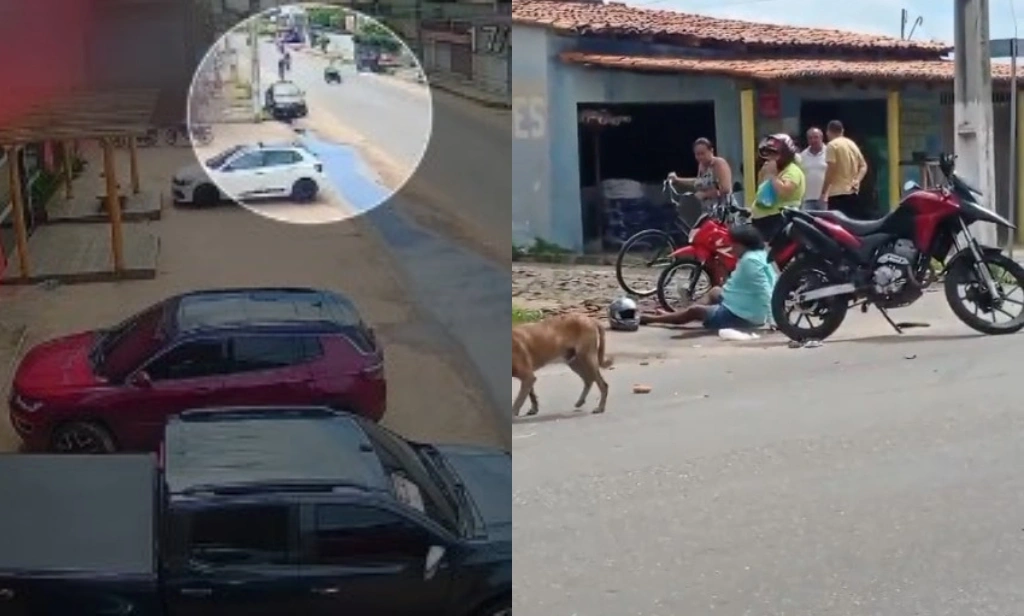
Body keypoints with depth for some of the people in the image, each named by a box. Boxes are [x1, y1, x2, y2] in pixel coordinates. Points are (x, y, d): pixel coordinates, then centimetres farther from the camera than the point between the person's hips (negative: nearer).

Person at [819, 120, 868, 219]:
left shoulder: (832, 145, -7)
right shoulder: (852, 144, 17)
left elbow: (831, 169, -13)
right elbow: (863, 165, 16)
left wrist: (823, 192, -8)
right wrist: (857, 180, 2)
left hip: (838, 193, -8)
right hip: (853, 192, 8)